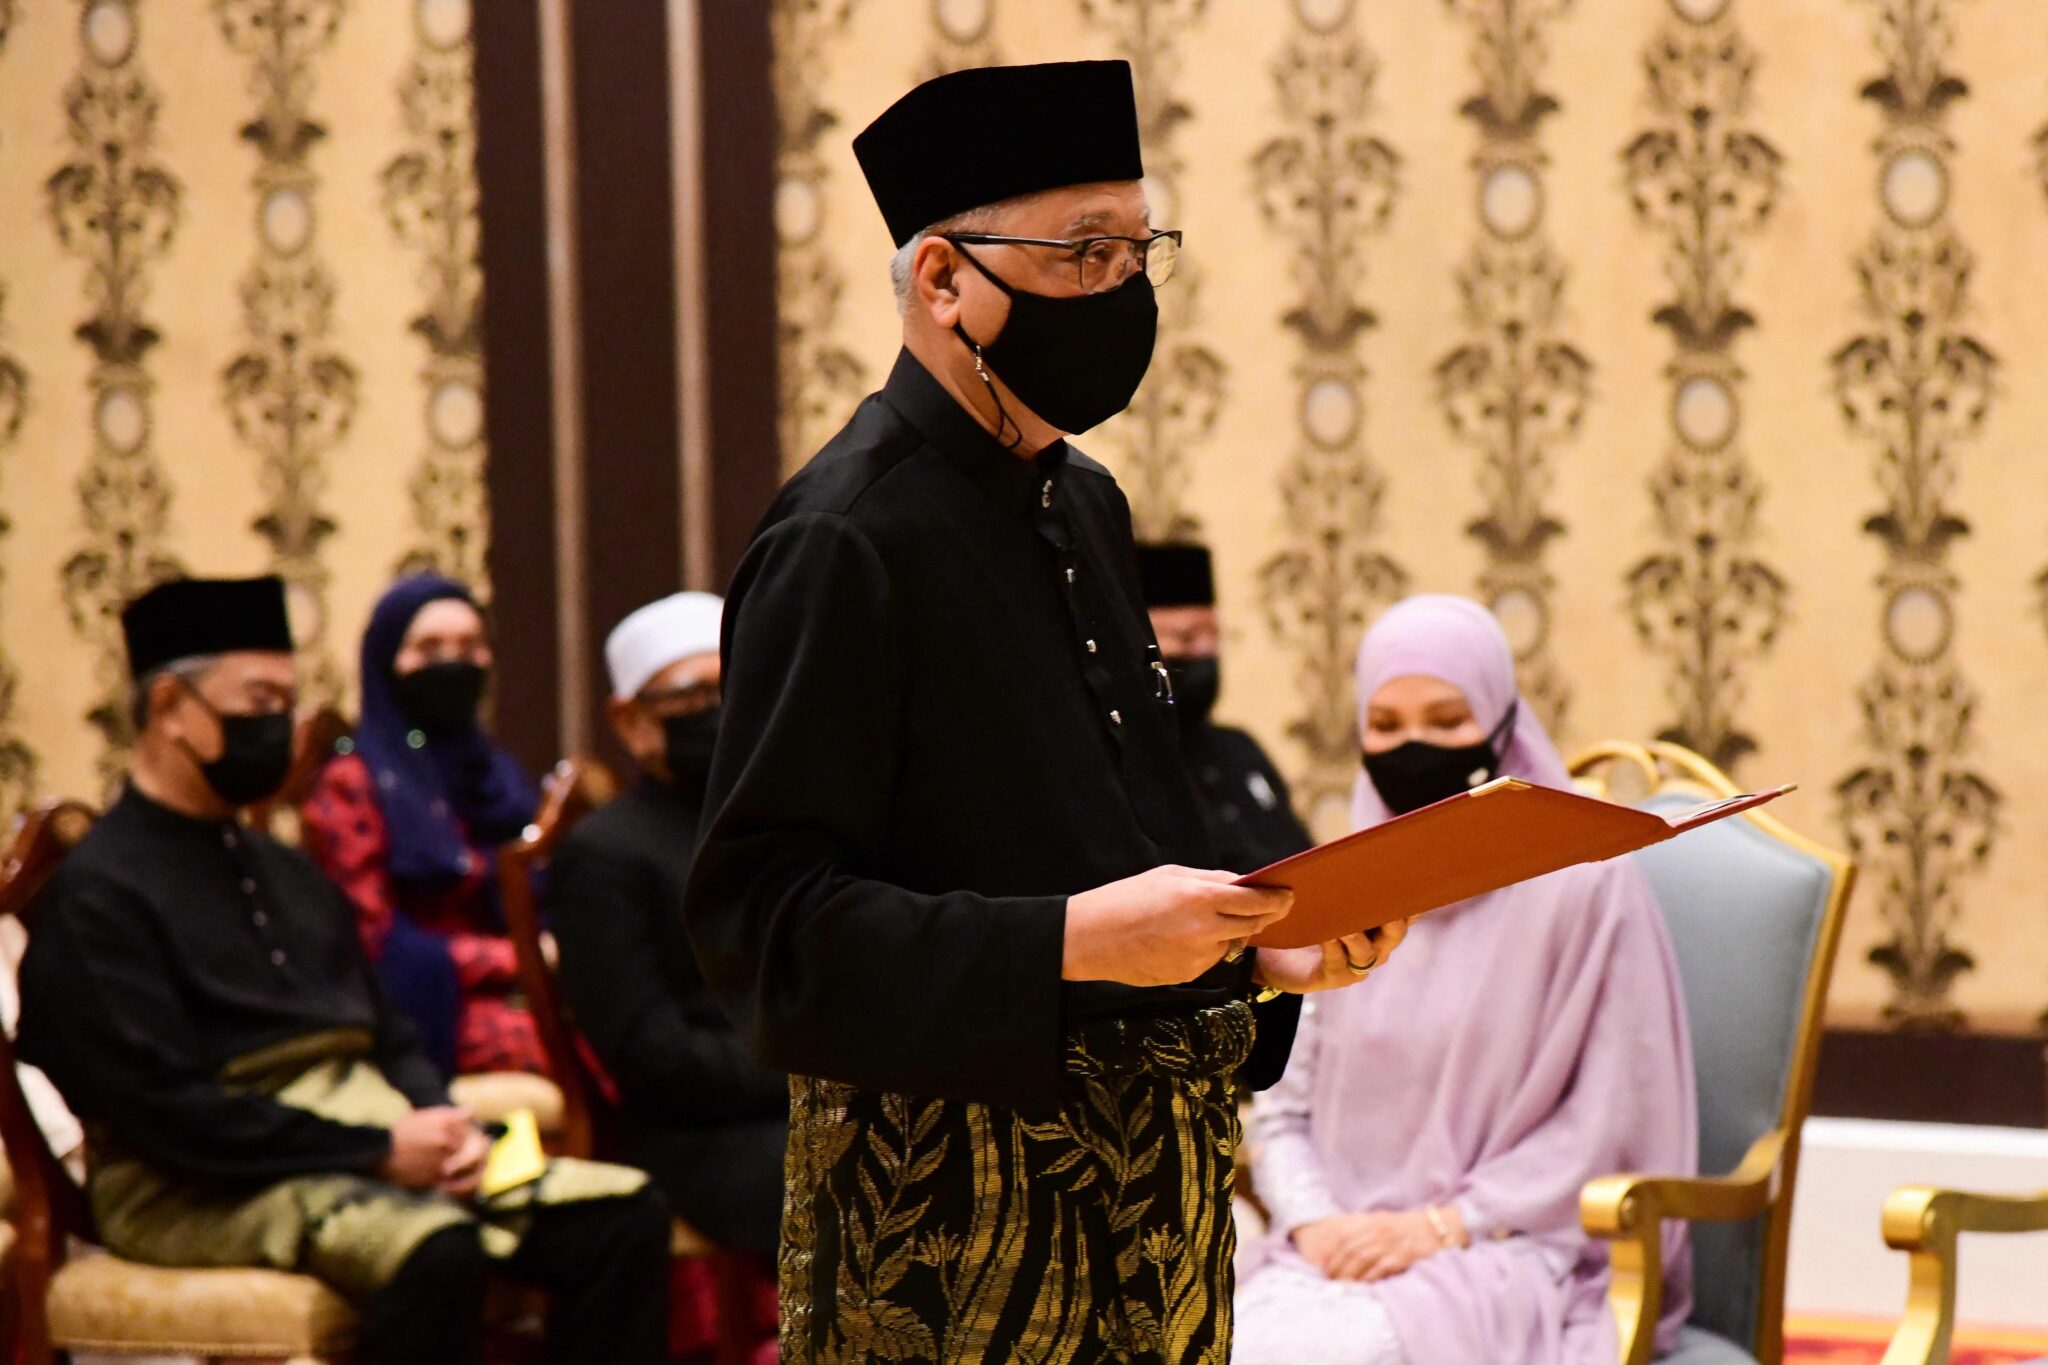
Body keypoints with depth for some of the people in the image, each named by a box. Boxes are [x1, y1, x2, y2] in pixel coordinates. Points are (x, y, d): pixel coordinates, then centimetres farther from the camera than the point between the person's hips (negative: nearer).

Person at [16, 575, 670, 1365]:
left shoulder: (287, 876, 23)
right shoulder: (98, 893, -4)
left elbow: (388, 1039, 25)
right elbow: (162, 1111, -14)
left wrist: (443, 1128, 1)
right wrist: (378, 1152, -15)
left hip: (372, 1142, 8)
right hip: (201, 1193, -8)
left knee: (625, 1214, -13)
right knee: (436, 1250, -37)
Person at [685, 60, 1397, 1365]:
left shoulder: (1086, 508, 15)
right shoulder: (842, 539, -13)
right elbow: (762, 912, -19)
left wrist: (1263, 949, 6)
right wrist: (1073, 941, -24)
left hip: (1158, 1168, 8)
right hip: (952, 1197, -8)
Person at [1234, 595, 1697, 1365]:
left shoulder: (1584, 885, -2)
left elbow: (1610, 1125, -4)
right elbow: (1283, 1105, 14)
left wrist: (1443, 1225, -11)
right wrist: (1315, 1222, -7)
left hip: (1516, 1254, -4)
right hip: (1341, 1252, 4)